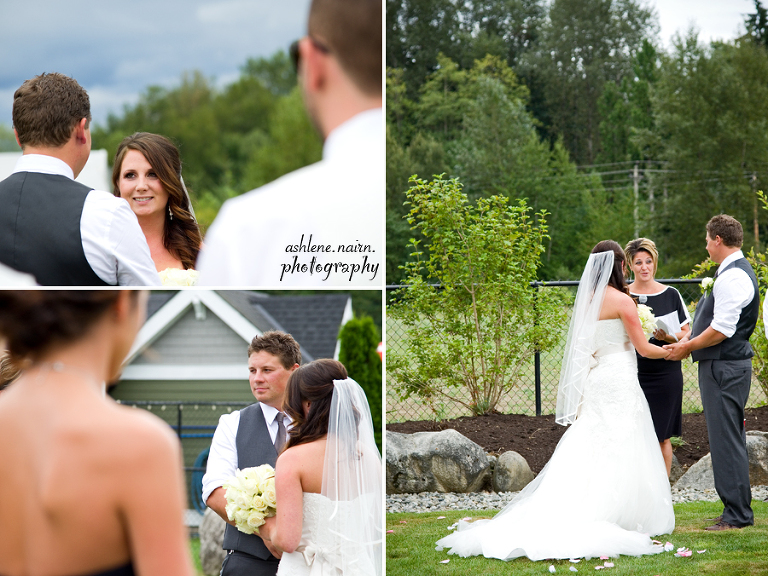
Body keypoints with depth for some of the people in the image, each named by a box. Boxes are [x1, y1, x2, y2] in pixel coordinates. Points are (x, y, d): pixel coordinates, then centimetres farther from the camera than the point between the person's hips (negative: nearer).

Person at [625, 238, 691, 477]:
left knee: (661, 437, 2)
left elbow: (686, 333, 6)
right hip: (632, 373, 0)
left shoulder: (670, 295, 6)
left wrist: (666, 336, -14)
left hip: (665, 373, 0)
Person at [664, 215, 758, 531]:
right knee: (729, 439, 14)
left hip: (724, 368, -11)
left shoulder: (733, 277, -18)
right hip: (724, 366, 11)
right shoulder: (734, 271, 16)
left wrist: (687, 347, -10)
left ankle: (737, 515, -3)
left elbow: (721, 330, -23)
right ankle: (736, 509, 20)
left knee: (726, 440, -7)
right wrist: (686, 339, 11)